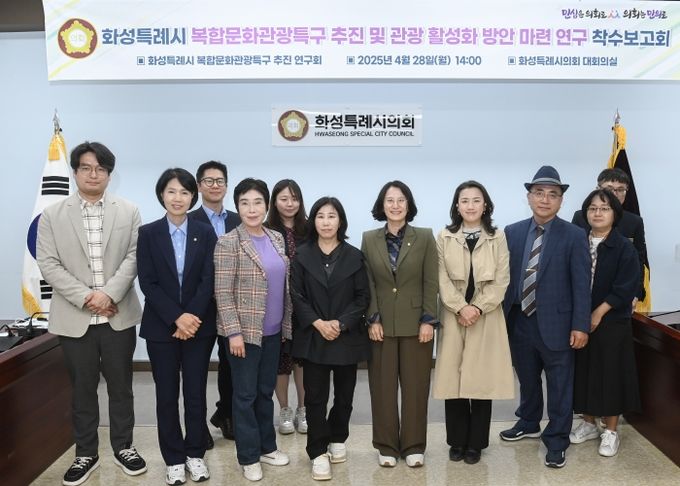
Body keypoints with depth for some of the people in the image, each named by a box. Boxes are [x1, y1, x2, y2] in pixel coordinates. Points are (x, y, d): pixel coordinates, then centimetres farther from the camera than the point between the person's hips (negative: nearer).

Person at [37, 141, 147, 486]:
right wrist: (85, 297, -13)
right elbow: (48, 264, -3)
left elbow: (134, 257, -3)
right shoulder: (51, 215, 3)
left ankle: (123, 447, 27)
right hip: (75, 318, 0)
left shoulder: (128, 212, 4)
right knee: (82, 389, 11)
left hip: (118, 316, 0)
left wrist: (108, 293, -16)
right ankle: (86, 454, 26)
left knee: (121, 386, 11)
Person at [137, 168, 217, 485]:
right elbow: (147, 283, -7)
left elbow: (209, 280, -4)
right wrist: (176, 317, -16)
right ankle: (174, 458, 21)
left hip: (199, 325, 1)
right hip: (161, 326, 0)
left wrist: (193, 317, -16)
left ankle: (195, 453, 23)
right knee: (166, 395, 7)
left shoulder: (205, 233, 2)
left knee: (196, 392, 8)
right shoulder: (148, 233, 0)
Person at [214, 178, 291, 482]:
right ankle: (248, 456, 20)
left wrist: (286, 323, 10)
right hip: (245, 331, -5)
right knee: (245, 394, 6)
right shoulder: (228, 243, -12)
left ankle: (266, 446, 32)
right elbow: (222, 292, -14)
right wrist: (234, 332, -18)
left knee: (266, 391, 17)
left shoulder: (277, 239, 6)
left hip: (273, 330, 6)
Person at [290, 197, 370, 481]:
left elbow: (363, 297, -1)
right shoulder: (302, 255, 2)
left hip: (348, 336, 1)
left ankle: (337, 440, 32)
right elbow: (297, 296, -2)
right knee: (315, 397, 0)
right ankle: (318, 453, 10)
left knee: (344, 394, 11)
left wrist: (341, 323, -13)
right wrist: (318, 323, -14)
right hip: (313, 337, -1)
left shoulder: (354, 256, 1)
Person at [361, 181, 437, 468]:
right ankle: (386, 446, 21)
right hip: (382, 324, 1)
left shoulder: (425, 237, 0)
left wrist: (428, 320, -8)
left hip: (415, 323, -1)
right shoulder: (369, 239, 3)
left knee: (415, 386, 7)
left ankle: (413, 446, 21)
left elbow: (431, 282, -3)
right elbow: (367, 284, 1)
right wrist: (372, 319, -6)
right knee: (383, 387, 7)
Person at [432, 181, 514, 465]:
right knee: (453, 380, 2)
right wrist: (461, 308, -14)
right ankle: (457, 441, 17)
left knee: (482, 380, 2)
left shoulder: (498, 238, 4)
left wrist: (478, 307, -13)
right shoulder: (444, 237, 4)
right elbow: (442, 279, -2)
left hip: (487, 319, 0)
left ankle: (475, 443, 16)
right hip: (453, 317, 0)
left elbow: (501, 281, -2)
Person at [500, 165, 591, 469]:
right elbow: (504, 276, 4)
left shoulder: (574, 236, -6)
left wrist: (580, 326, -12)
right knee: (527, 381, 20)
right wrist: (502, 316, 1)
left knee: (559, 386, 7)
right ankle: (528, 424, 41)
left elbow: (581, 285, -8)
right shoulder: (512, 233, 4)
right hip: (519, 322, 4)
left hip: (555, 324, -3)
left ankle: (556, 441, 22)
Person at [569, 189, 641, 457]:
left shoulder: (625, 247, -7)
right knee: (584, 372, 10)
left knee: (610, 374, 4)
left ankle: (611, 431, 19)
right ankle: (588, 424, 27)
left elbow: (626, 288, -12)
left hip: (612, 322, -3)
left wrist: (598, 313, -15)